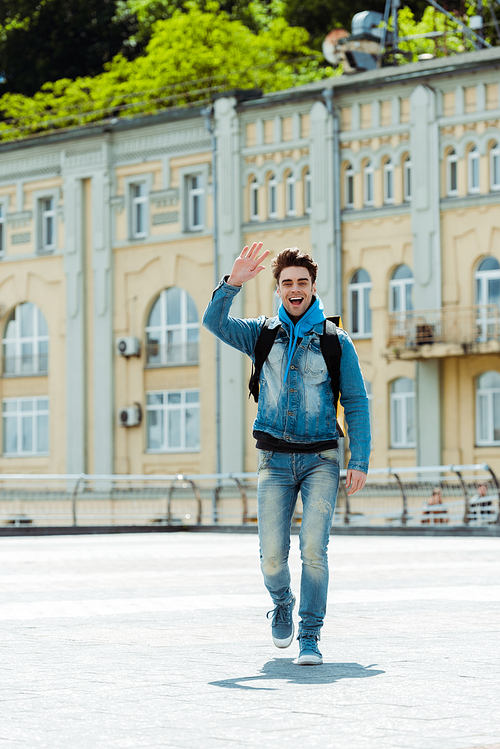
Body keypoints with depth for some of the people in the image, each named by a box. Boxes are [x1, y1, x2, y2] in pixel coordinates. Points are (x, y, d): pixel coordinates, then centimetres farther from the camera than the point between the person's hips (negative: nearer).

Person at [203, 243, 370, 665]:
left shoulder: (336, 341, 4)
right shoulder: (263, 334, 8)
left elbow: (356, 404, 3)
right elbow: (215, 322, -8)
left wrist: (360, 462, -6)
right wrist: (234, 283, -24)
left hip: (321, 459, -1)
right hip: (275, 460, 1)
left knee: (314, 548, -16)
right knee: (272, 556, -5)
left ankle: (310, 637, -6)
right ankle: (283, 604, 27)